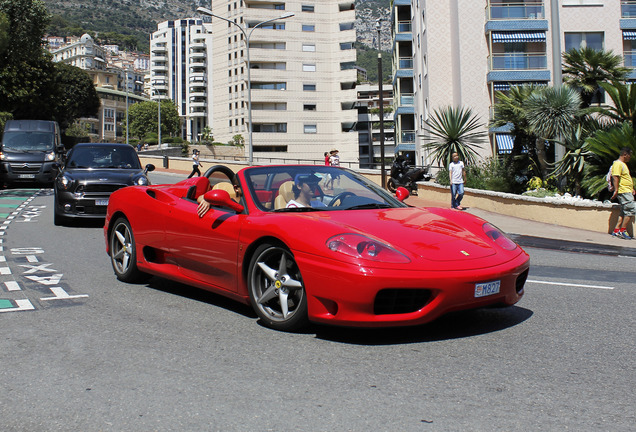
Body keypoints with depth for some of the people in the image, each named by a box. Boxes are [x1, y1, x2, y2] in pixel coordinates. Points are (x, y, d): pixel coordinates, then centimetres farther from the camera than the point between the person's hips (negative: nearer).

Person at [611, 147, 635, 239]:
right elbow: (615, 177, -21)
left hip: (627, 191, 10)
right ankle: (623, 231, -9)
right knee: (631, 210, -12)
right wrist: (616, 190, -27)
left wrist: (632, 189, 28)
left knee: (624, 212, 9)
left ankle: (616, 230, 10)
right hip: (623, 192, -10)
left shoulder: (623, 164, 21)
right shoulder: (618, 164, -12)